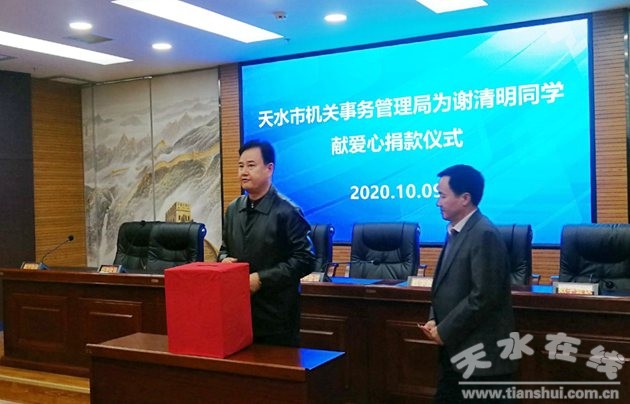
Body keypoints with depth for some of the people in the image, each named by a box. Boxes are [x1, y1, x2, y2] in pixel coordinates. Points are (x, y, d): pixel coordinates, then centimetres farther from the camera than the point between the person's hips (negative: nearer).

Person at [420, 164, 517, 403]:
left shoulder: (484, 235, -18)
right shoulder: (456, 231, 11)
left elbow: (483, 296, -24)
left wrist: (445, 331, -16)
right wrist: (434, 321, 3)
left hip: (481, 353, -9)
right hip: (455, 349, 9)